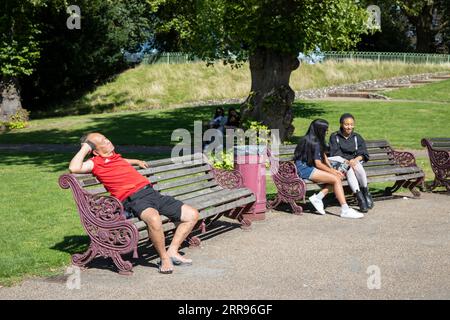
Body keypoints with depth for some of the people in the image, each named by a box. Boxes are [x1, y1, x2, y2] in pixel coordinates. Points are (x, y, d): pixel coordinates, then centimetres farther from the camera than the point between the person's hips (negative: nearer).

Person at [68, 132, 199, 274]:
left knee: (192, 214, 5)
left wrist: (136, 161, 45)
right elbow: (74, 168, -17)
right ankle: (164, 258, -19)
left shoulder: (115, 157, 25)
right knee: (154, 219, -42)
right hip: (134, 199, -9)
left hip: (151, 192, 9)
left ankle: (172, 251, 7)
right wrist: (84, 149, -7)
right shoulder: (96, 162, 1)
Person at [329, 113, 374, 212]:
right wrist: (346, 161, -27)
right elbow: (335, 154, -9)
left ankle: (366, 192, -20)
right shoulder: (334, 137, 2)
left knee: (356, 165, -33)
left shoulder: (357, 137, 11)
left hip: (355, 162, 2)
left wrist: (355, 159, -22)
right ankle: (359, 197, -39)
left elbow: (363, 154, 1)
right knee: (349, 169, -34)